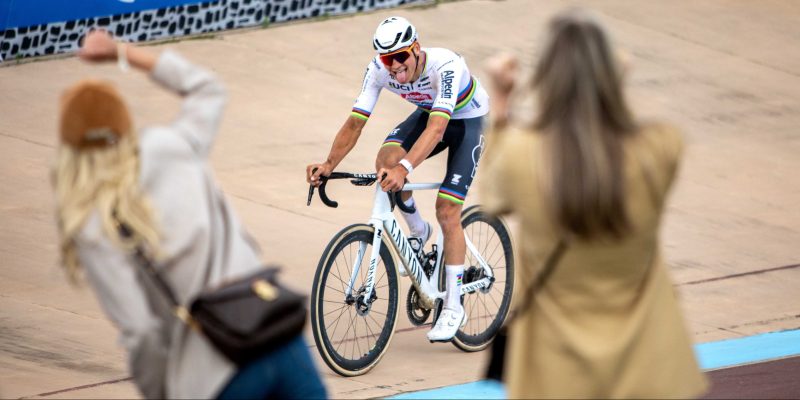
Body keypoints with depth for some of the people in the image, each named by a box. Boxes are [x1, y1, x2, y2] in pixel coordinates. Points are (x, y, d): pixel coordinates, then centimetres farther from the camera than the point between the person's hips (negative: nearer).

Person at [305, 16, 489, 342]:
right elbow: (355, 122, -25)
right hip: (427, 112, 5)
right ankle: (418, 233, 1)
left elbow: (436, 128, -50)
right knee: (386, 161, -26)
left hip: (467, 121, -5)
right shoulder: (379, 70, -25)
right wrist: (329, 164, -40)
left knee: (447, 211, -14)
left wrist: (405, 169, -63)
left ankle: (453, 308, -4)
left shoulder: (444, 65, -40)